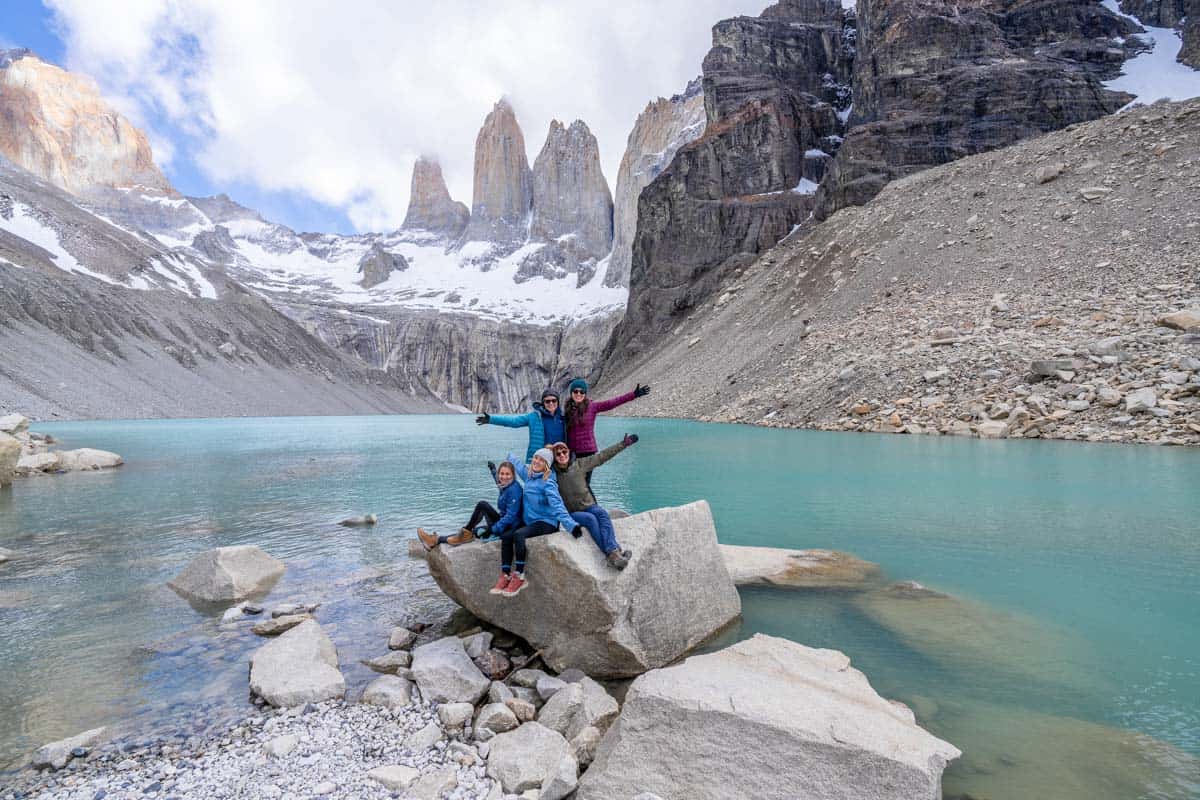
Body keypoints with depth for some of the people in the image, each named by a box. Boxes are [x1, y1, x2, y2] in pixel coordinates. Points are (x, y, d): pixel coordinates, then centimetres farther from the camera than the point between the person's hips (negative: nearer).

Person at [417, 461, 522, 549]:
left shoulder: (514, 489, -18)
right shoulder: (504, 486, 8)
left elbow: (511, 516, -24)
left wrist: (493, 529, -26)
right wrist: (493, 469, 40)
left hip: (509, 528, -9)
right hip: (502, 524, 9)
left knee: (482, 504, -21)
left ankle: (467, 530, -8)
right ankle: (436, 540, 3)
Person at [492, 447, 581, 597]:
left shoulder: (548, 483, -14)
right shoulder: (529, 475, 9)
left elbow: (557, 506, -26)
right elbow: (517, 465, 32)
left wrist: (571, 525, -39)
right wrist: (510, 456, 51)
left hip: (546, 523, -8)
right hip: (531, 522, 8)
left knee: (518, 534, -29)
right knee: (506, 536, -10)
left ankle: (519, 577, -24)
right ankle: (505, 576, -9)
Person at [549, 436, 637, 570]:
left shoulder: (579, 464, 6)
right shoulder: (552, 473, 2)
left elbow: (602, 456, 8)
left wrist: (623, 444, 7)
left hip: (589, 506, 2)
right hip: (571, 513, -2)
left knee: (602, 513, -29)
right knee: (590, 518, -31)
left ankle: (613, 552, -46)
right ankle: (611, 554, -42)